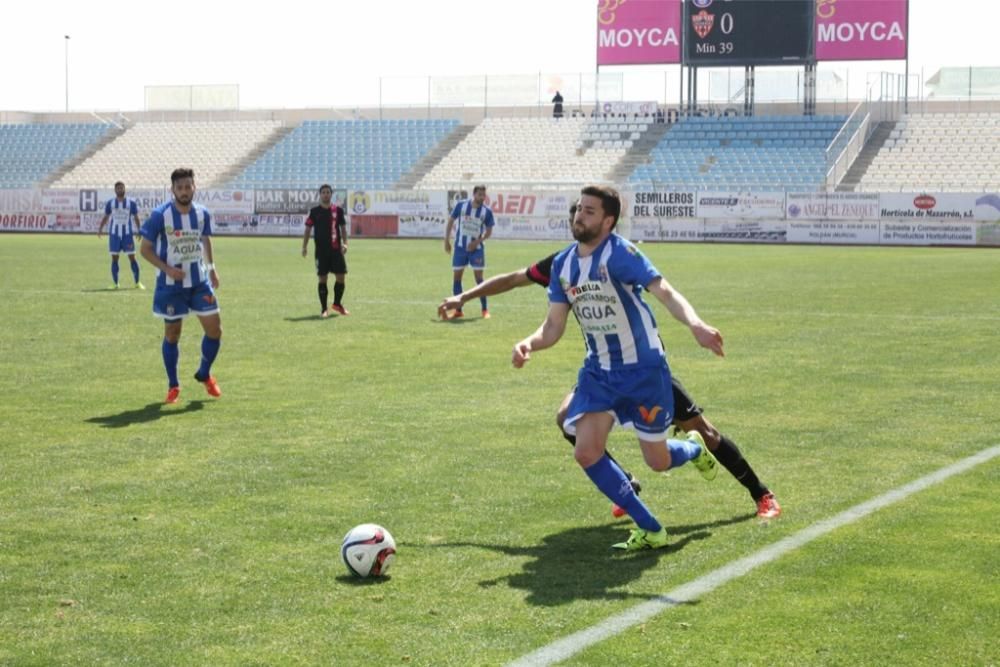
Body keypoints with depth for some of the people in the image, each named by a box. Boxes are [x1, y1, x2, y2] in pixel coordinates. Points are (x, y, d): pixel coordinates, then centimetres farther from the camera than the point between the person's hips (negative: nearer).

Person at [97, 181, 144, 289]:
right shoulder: (110, 203, 5)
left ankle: (137, 282, 4)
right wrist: (100, 228, 2)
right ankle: (115, 283, 9)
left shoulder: (131, 203, 1)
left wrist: (138, 230, 0)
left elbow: (136, 217, 7)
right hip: (114, 233, 1)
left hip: (128, 233, -1)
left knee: (132, 257, -2)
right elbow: (106, 217, 12)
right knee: (114, 258, 2)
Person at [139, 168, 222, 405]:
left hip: (199, 282, 3)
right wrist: (166, 268, -21)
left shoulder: (202, 213, -1)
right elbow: (145, 248, -9)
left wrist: (211, 267, 13)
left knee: (214, 329, -1)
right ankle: (173, 386, 20)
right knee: (172, 334, 4)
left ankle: (204, 374, 23)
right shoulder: (160, 215, -14)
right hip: (171, 285, -3)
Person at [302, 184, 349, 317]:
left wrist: (345, 243, -4)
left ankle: (337, 304, 21)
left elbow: (343, 228, 10)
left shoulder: (338, 210, 5)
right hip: (321, 250, -1)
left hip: (336, 250, 1)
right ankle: (324, 309, 8)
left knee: (341, 276, -1)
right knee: (322, 279, 0)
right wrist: (304, 246, -5)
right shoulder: (314, 211, 2)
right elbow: (308, 229, 4)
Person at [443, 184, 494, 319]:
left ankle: (485, 310, 2)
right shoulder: (461, 205, -6)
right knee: (457, 276, 2)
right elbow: (451, 221, 5)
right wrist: (447, 240, 2)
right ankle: (458, 310, 10)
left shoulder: (487, 211, -7)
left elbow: (489, 231, 1)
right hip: (460, 246, 1)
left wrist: (477, 242, -14)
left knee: (479, 277, -5)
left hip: (476, 248, -1)